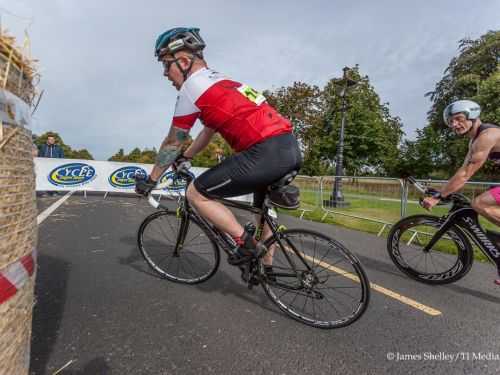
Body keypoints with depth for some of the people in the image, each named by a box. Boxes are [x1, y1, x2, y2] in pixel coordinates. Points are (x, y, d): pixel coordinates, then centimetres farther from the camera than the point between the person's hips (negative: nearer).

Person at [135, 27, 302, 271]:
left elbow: (173, 142, 5)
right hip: (291, 148, 10)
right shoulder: (218, 80, 26)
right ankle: (267, 267, 39)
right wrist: (183, 159, 43)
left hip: (266, 153, -10)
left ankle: (245, 243, 6)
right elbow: (209, 130, 35)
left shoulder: (193, 84, 0)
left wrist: (150, 180, 17)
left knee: (196, 193, 1)